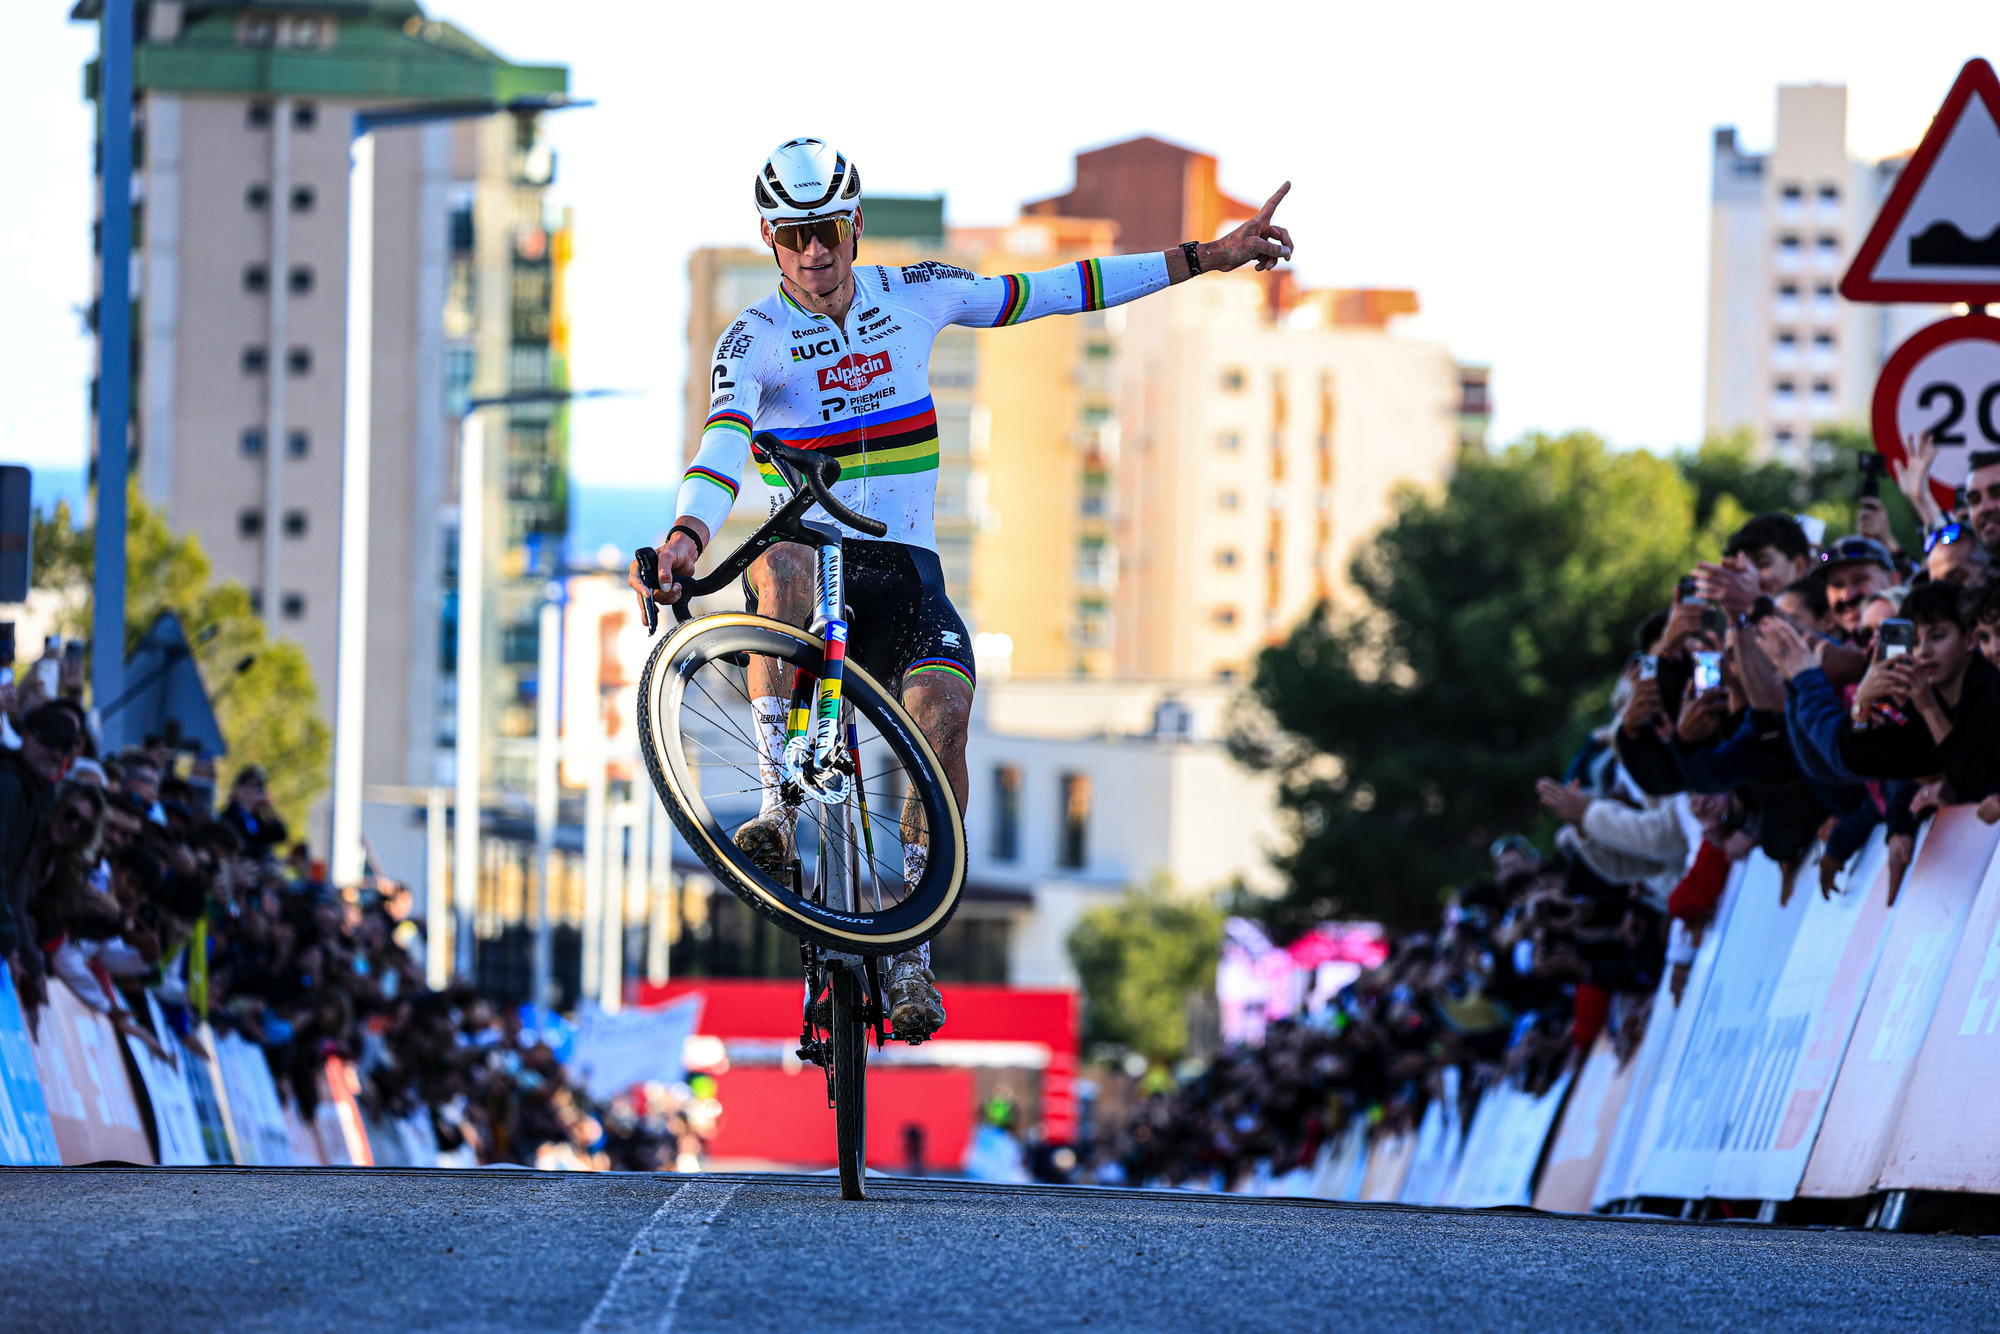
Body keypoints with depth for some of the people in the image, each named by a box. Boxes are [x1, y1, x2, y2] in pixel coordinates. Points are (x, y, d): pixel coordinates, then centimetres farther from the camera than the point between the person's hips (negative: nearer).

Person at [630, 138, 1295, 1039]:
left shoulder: (915, 295, 5)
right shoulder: (755, 339, -8)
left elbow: (1050, 292, 12)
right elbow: (724, 439, -27)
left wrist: (1205, 258, 12)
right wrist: (687, 536, -47)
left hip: (902, 565, 2)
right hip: (813, 559, -2)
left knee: (943, 706, -27)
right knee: (780, 564, -40)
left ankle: (911, 956, -20)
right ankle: (780, 808, -38)